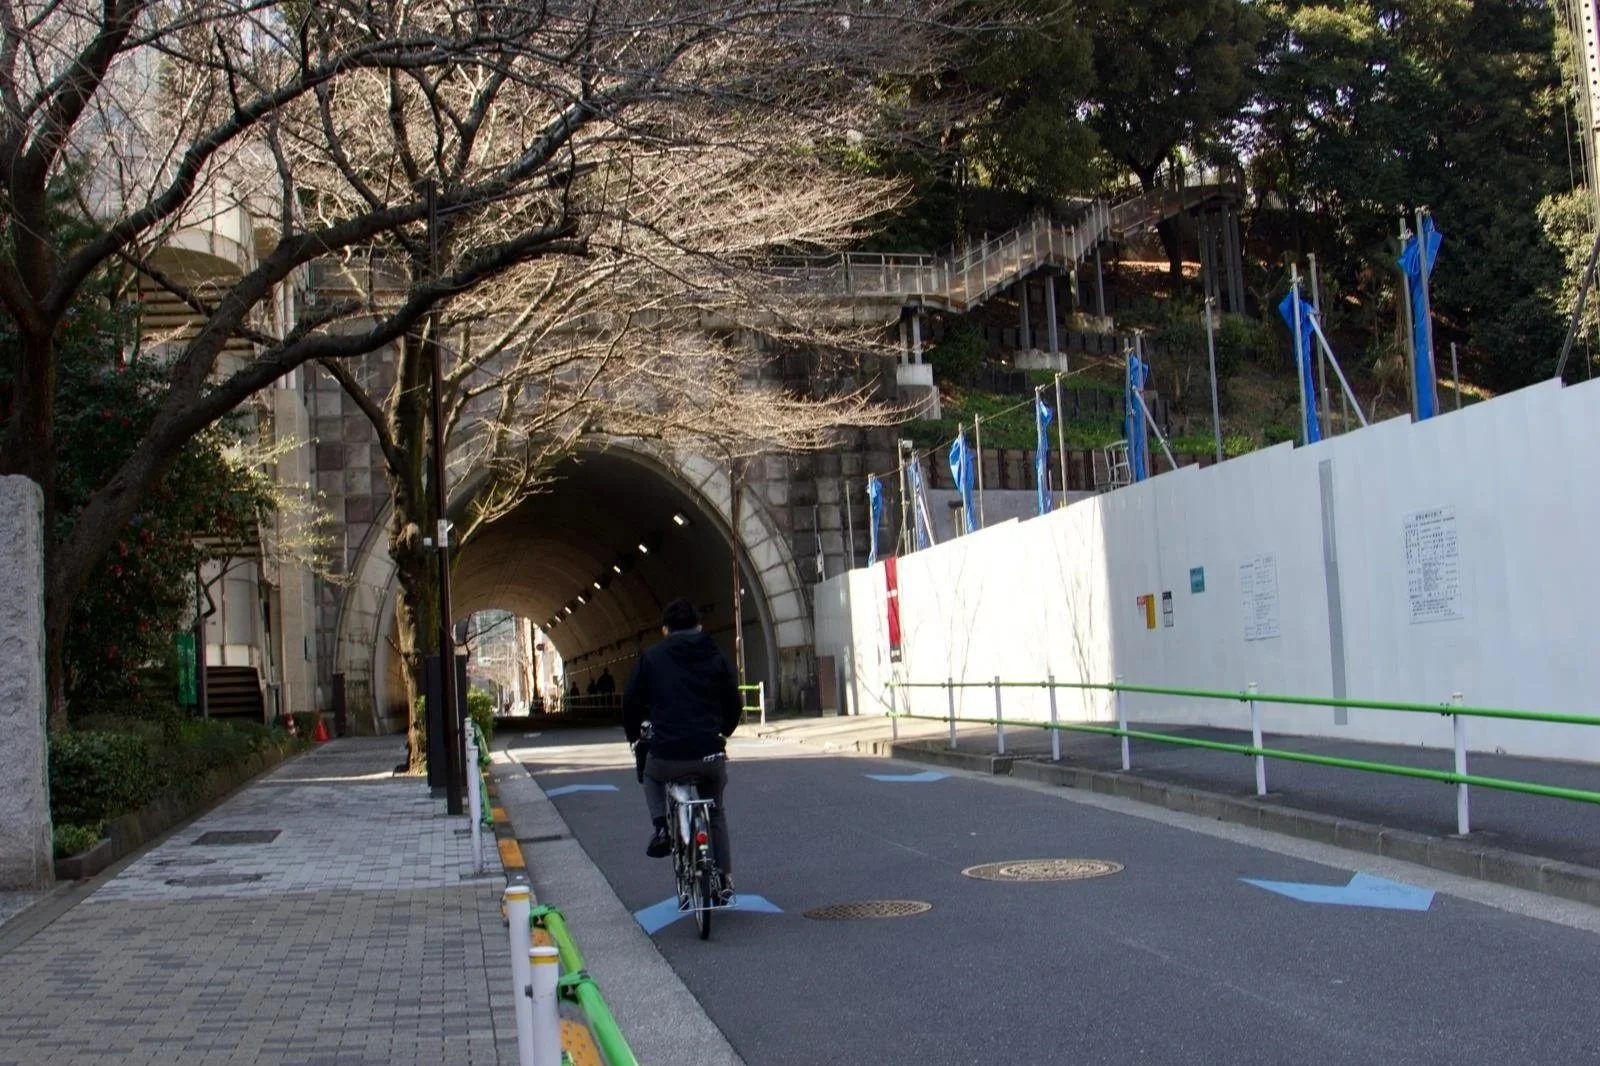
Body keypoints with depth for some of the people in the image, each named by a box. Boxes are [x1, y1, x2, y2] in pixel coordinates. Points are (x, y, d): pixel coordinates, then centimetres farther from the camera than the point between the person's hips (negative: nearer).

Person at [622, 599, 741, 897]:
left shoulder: (652, 658, 6)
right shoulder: (717, 658, 9)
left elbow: (631, 702, 8)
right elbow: (734, 705, 13)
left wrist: (634, 736, 27)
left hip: (668, 756, -1)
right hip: (710, 755, 1)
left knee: (650, 773, 35)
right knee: (716, 811, 26)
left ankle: (660, 828, 12)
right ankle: (724, 879, 22)